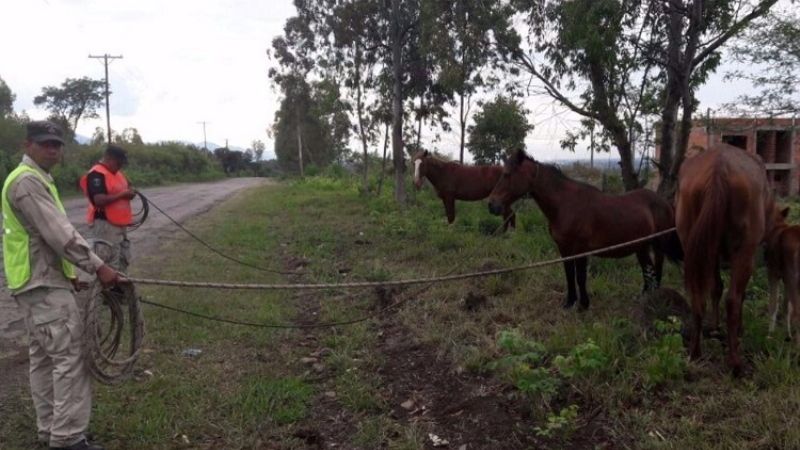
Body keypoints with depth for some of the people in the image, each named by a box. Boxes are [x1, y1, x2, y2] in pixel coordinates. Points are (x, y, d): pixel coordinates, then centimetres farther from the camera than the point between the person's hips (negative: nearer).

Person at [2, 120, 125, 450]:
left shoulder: (35, 179, 18)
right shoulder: (27, 181, -16)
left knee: (44, 357, 14)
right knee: (70, 356, -10)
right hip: (43, 285, -11)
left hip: (38, 281, 11)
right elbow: (59, 233, -24)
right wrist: (97, 266, -23)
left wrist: (69, 272, 20)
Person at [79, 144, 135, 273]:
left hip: (119, 224, 10)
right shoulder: (96, 174, -15)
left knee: (123, 260, 18)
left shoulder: (117, 173, 14)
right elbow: (99, 200, -25)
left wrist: (129, 193, 3)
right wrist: (121, 194, -19)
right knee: (109, 264, -9)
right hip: (105, 225, -10)